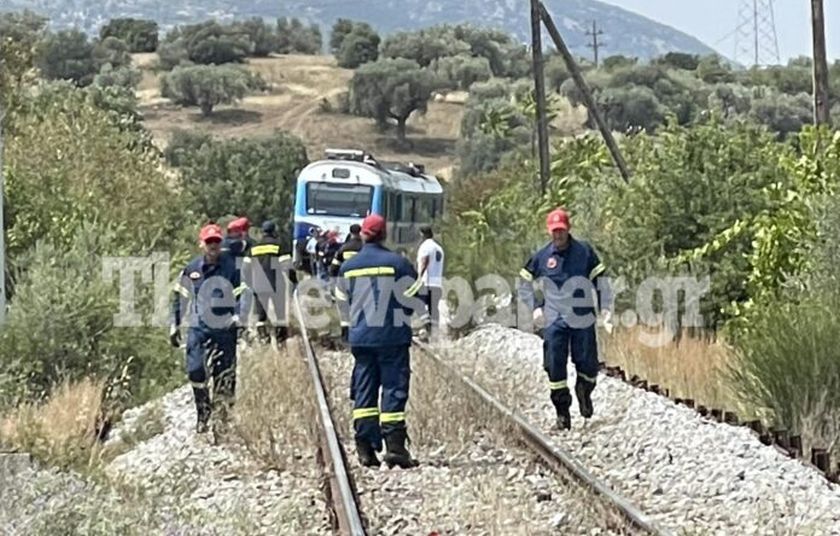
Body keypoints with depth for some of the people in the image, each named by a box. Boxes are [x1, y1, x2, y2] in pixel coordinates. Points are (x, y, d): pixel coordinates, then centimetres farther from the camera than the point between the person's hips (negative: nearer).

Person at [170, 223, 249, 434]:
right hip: (198, 326, 2)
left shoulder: (231, 266, 1)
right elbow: (179, 297, 14)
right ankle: (202, 414, 7)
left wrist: (237, 316, -15)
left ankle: (222, 413, 14)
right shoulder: (192, 269, 7)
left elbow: (241, 295, 1)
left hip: (224, 327, -1)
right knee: (195, 370, -7)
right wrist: (175, 326, 11)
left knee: (224, 373, 1)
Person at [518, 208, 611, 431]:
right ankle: (562, 412, 8)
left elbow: (599, 281, 4)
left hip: (582, 319, -1)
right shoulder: (541, 257, 4)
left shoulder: (585, 252, 1)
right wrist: (535, 308, -1)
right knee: (555, 368, -4)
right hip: (554, 321, 1)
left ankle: (584, 391, 33)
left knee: (588, 365, 0)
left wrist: (604, 307, -7)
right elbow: (524, 285, 13)